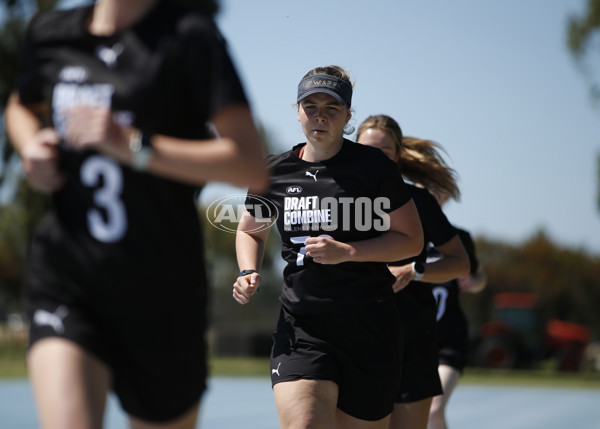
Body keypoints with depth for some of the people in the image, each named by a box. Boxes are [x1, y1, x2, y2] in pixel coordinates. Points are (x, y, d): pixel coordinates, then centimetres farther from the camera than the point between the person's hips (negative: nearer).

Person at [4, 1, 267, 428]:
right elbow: (21, 107, 30)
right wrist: (32, 146, 5)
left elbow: (251, 166, -16)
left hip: (161, 286, -2)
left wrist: (134, 145, -23)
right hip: (64, 275, 2)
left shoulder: (190, 36, -9)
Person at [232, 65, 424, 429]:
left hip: (370, 328, -2)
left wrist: (346, 252, -13)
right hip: (300, 327, 2)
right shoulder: (275, 172, 7)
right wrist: (249, 272, 4)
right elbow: (250, 231, 24)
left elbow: (412, 239, -1)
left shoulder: (374, 166, -3)